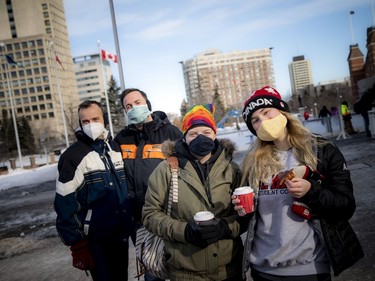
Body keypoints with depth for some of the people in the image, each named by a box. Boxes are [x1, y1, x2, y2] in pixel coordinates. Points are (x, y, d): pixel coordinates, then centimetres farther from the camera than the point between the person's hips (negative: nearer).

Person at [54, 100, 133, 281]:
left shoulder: (116, 149, 7)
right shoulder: (73, 156, -10)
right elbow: (65, 204, -12)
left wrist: (132, 223, 13)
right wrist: (77, 242, -12)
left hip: (122, 235, 5)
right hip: (95, 239, -5)